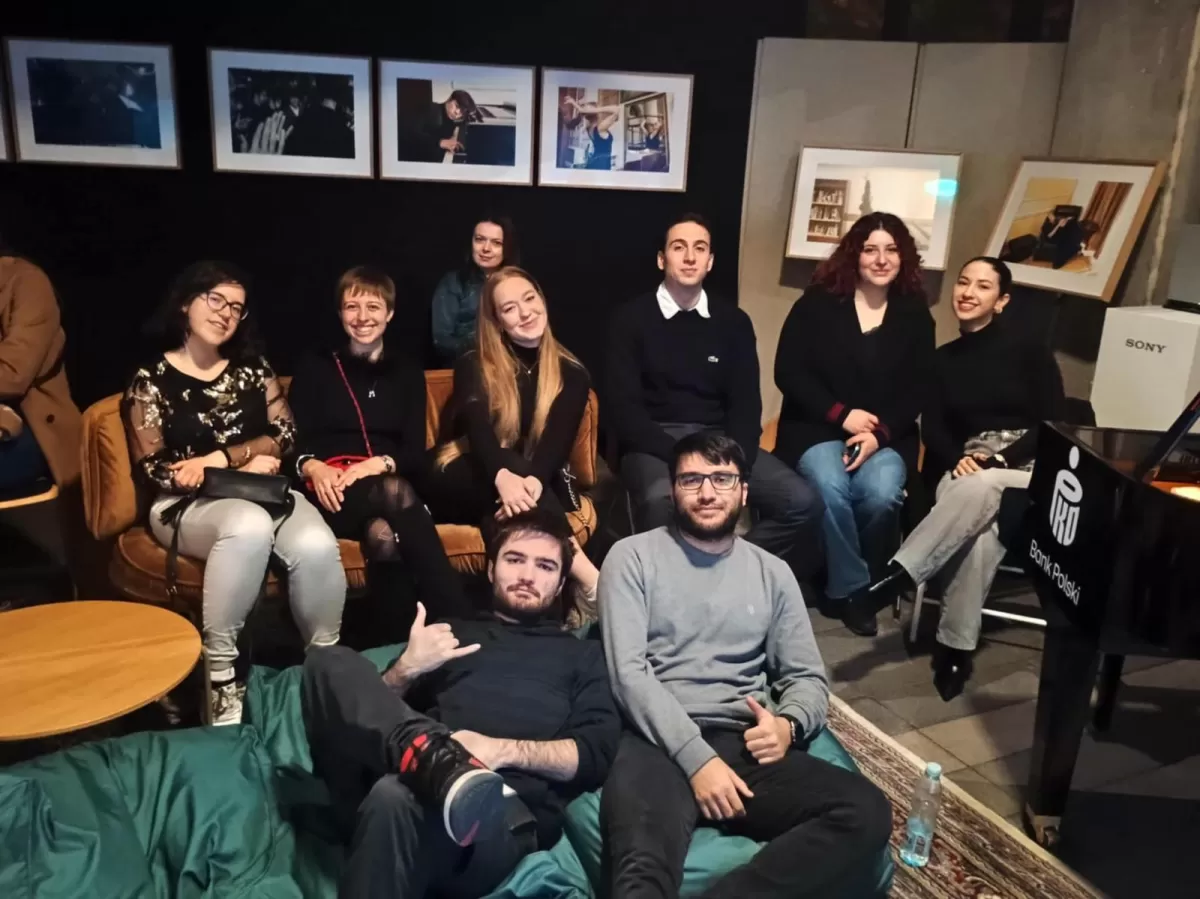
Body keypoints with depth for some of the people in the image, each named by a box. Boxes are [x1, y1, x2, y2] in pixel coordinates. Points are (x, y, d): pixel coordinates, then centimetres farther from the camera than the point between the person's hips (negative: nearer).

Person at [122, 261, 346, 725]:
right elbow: (150, 470, -4)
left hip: (265, 491, 3)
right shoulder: (151, 380, 4)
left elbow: (284, 434, 5)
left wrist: (221, 458, -12)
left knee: (317, 544, -32)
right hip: (188, 503, -3)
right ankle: (219, 672, -29)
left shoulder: (252, 367, 14)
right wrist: (246, 466, -11)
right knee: (250, 526, -40)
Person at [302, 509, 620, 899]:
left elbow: (597, 754, 7)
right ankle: (437, 765, -37)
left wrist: (504, 750, -9)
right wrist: (406, 670, 4)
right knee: (329, 662, -21)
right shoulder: (451, 633, 31)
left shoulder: (582, 654, 25)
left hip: (507, 810, -5)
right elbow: (368, 708, 24)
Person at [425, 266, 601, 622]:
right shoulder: (473, 366, 5)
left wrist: (532, 481, -35)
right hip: (467, 483, -1)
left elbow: (558, 441, -10)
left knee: (526, 478, -35)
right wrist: (503, 477, -39)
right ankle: (588, 576, -46)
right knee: (512, 468, -34)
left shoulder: (571, 373, 7)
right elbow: (477, 428, -16)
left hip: (539, 487, 1)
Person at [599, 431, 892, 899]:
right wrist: (697, 756, -16)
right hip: (662, 743, -5)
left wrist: (788, 724, -8)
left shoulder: (771, 572, 18)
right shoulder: (633, 556, 7)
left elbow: (808, 677, 17)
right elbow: (628, 672, -4)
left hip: (747, 745, 6)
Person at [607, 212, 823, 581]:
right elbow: (624, 408, -6)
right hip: (655, 444, -3)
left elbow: (746, 404, 6)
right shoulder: (632, 318, 1)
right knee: (662, 506, -38)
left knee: (802, 503, -19)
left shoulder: (734, 321, 11)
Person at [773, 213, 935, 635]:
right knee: (831, 488, -32)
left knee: (882, 493, -29)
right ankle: (852, 586, -11)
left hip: (888, 435, 2)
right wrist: (841, 414, -14)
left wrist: (879, 433, -13)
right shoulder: (818, 303, 1)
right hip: (817, 426, -1)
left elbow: (917, 391, 4)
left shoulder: (915, 315, 8)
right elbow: (788, 372, -4)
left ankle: (858, 579, 0)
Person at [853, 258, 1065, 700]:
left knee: (979, 490, -40)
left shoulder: (1031, 353, 4)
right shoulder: (944, 358, 15)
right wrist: (957, 459, -15)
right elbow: (932, 426, 6)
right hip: (965, 474, 2)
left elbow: (1053, 426, -3)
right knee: (977, 531, -35)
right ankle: (955, 649, -32)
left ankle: (893, 578, -44)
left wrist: (998, 458, -16)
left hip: (1026, 472, -2)